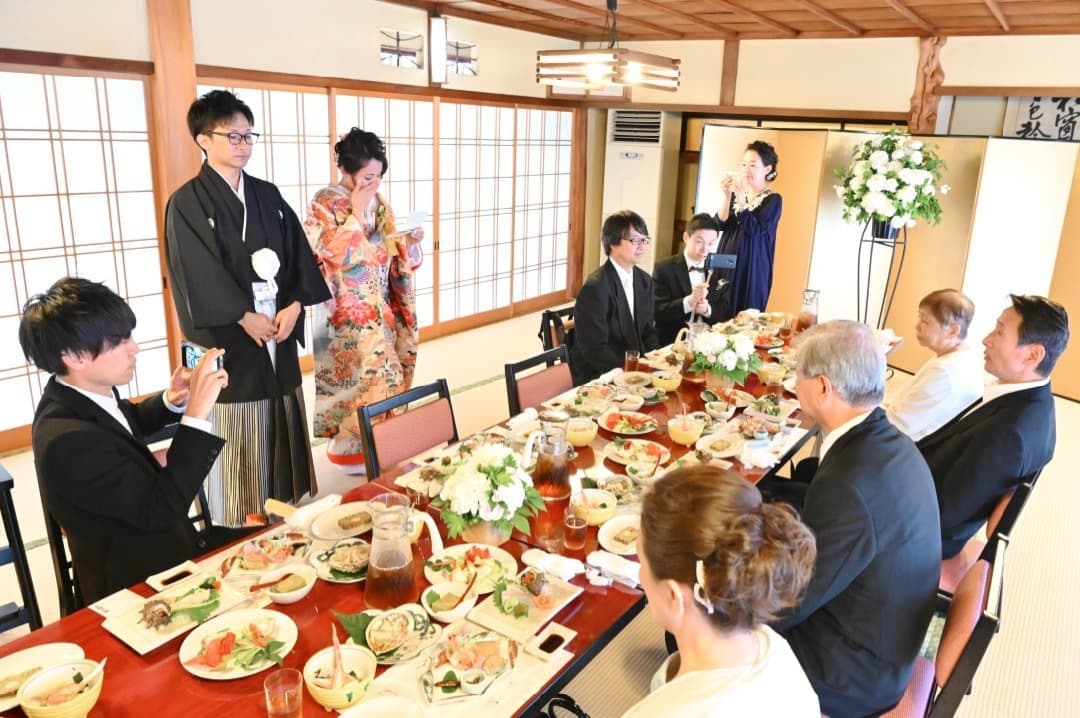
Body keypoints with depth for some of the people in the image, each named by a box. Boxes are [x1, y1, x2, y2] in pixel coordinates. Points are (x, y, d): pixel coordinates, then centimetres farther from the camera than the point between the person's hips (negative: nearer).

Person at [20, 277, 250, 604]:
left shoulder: (77, 397, -5)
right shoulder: (68, 439, -31)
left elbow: (132, 421, 19)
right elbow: (161, 510, -29)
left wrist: (171, 401, -3)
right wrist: (196, 413, -32)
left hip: (151, 550, 8)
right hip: (137, 583, -8)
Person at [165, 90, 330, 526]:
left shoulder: (268, 196, 11)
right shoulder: (187, 203, -7)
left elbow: (297, 254, 6)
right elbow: (199, 275, -14)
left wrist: (294, 305, -7)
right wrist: (245, 317, -14)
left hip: (278, 327, 5)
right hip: (228, 337, -5)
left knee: (279, 425, 12)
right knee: (233, 434, 1)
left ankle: (282, 508, 26)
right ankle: (237, 528, 14)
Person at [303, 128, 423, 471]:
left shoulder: (377, 202, 10)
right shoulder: (325, 203, -9)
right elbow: (336, 255, -19)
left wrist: (408, 242, -6)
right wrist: (356, 214, -20)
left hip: (380, 307, 7)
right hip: (349, 311, -7)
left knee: (383, 374, 6)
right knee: (377, 375, -13)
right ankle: (345, 446, 4)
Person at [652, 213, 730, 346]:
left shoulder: (720, 269, 11)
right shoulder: (664, 268, -1)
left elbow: (728, 312, 10)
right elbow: (657, 311, -10)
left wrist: (708, 309, -11)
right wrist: (689, 301, -25)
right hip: (672, 343, -4)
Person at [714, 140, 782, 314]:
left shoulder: (773, 200, -6)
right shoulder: (737, 193, 9)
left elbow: (754, 230, -18)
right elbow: (720, 224, 0)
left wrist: (741, 197, -23)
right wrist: (727, 195, -13)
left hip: (750, 267, -5)